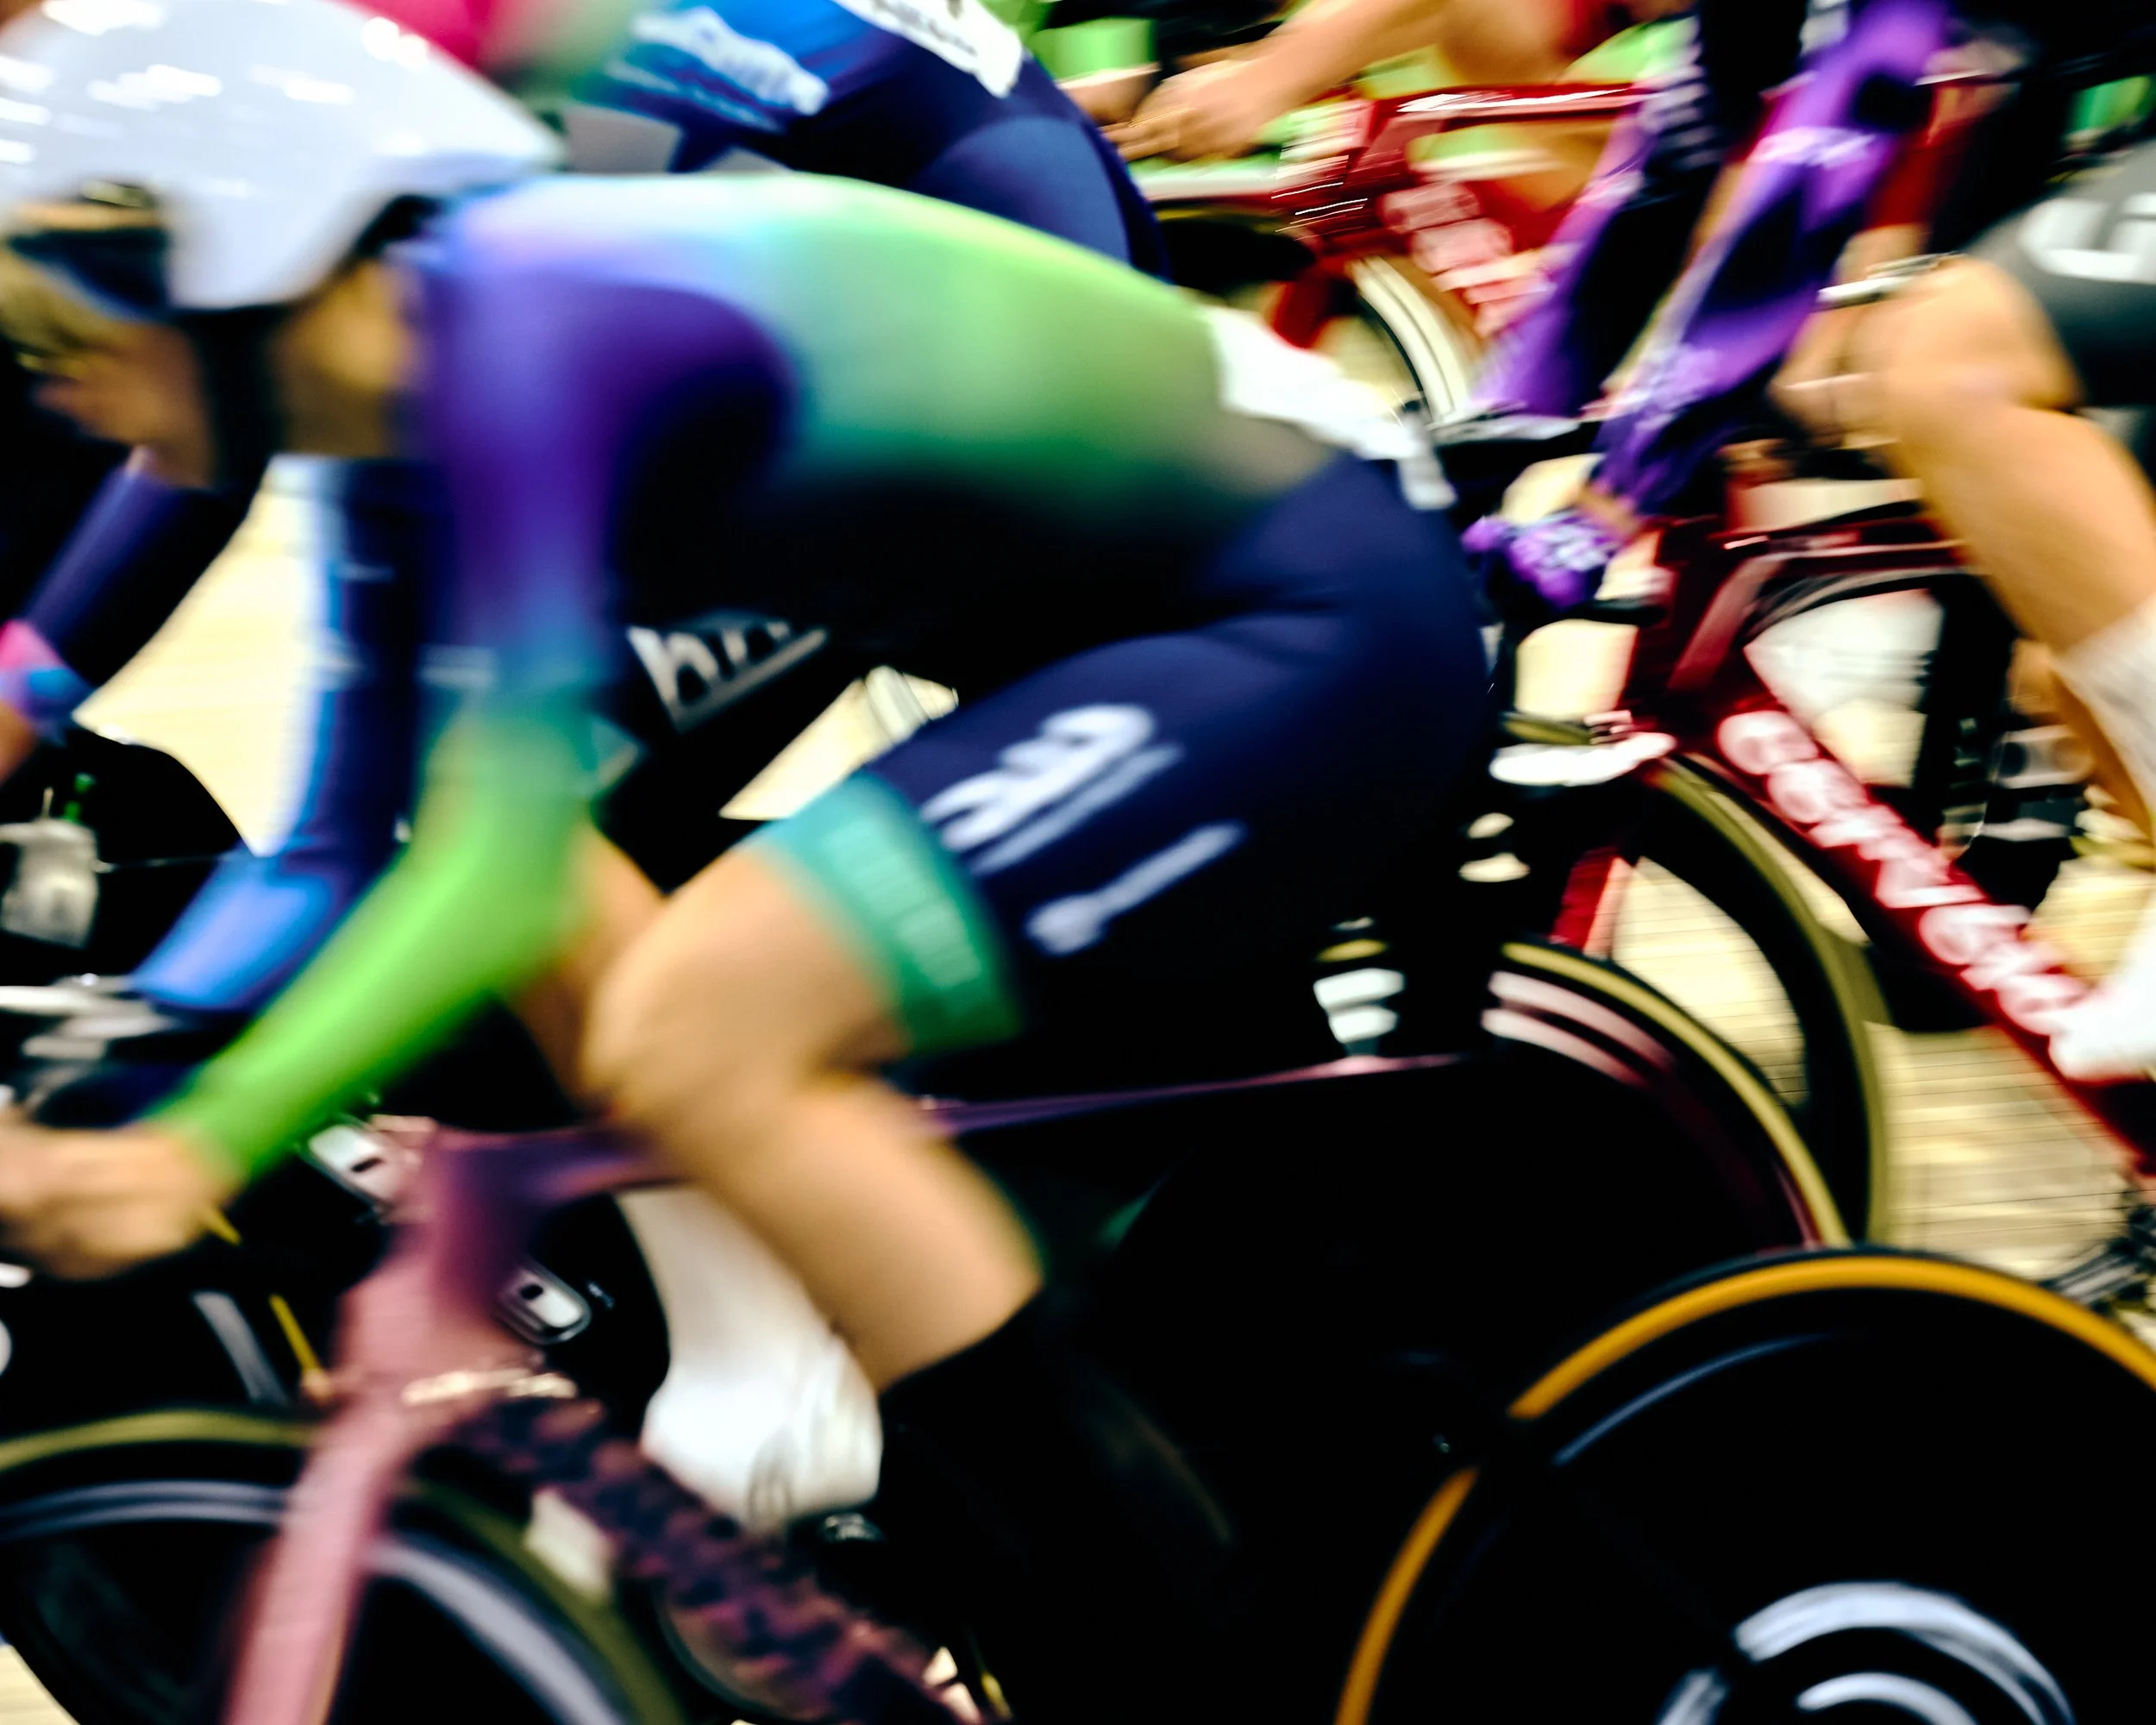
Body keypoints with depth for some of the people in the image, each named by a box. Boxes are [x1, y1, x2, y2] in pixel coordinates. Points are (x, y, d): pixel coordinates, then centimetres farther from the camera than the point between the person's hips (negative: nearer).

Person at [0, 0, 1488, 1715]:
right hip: (1176, 624, 11)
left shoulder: (522, 338, -22)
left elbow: (504, 866, -31)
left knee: (688, 1033, -21)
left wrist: (202, 1144, -39)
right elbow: (398, 836, 16)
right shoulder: (420, 358, 7)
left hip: (1323, 625, -11)